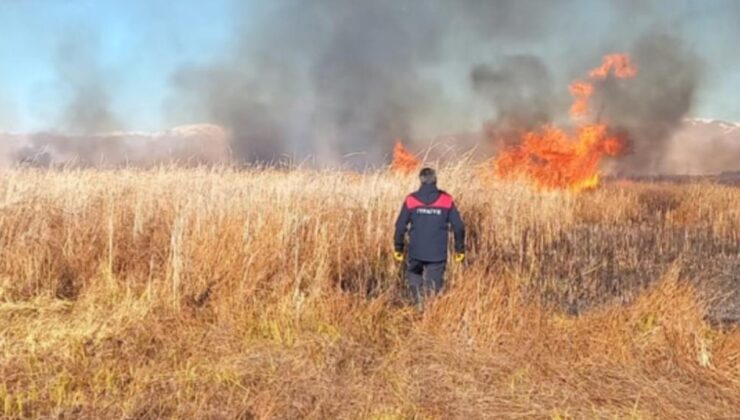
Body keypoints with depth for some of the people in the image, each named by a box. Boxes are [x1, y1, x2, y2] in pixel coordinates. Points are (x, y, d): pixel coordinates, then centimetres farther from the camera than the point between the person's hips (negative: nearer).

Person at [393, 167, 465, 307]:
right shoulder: (447, 200, -1)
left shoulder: (411, 200, -3)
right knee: (434, 284, 9)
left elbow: (400, 226, -1)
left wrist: (398, 248, 10)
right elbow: (459, 226, 1)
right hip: (438, 254, 0)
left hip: (416, 252, 0)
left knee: (413, 276, 20)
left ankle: (420, 305, 1)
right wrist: (460, 249, 12)